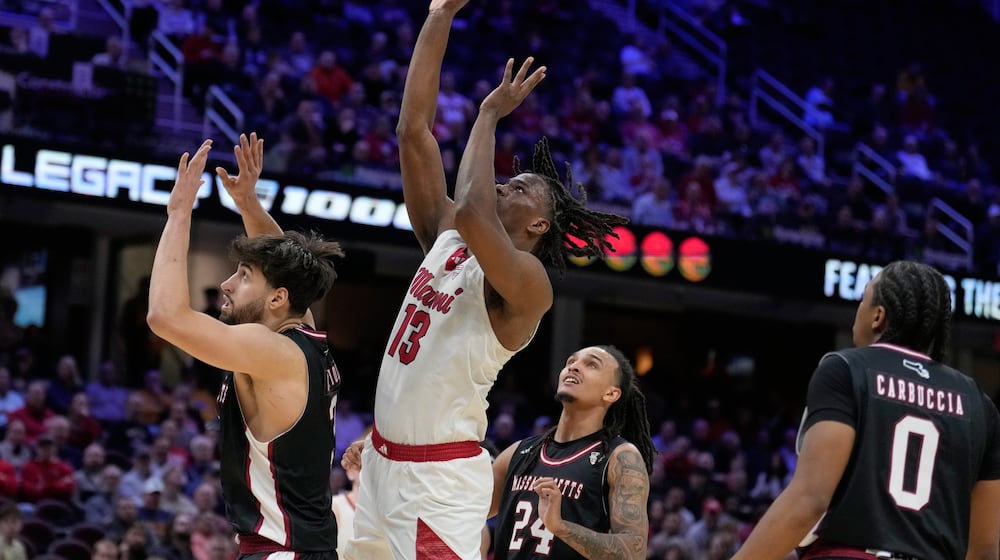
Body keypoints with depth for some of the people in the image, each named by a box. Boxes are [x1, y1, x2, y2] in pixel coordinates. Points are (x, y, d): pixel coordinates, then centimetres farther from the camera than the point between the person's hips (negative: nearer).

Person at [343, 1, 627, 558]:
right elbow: (414, 132, 8)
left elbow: (472, 210, -32)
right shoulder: (446, 239, 10)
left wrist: (490, 115, -18)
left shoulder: (528, 282, -11)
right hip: (383, 463, 8)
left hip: (441, 479, -8)